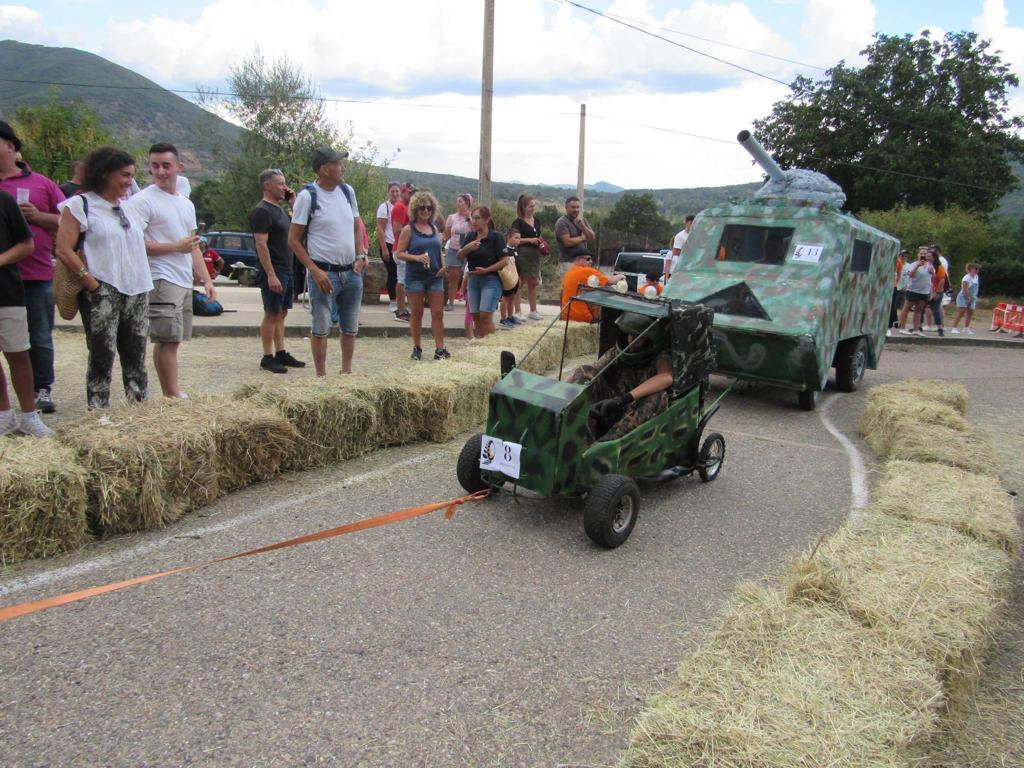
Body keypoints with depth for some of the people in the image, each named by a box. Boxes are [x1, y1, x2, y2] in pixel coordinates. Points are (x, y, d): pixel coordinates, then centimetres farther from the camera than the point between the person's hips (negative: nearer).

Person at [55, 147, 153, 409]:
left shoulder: (129, 208, 18)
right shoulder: (80, 205, -1)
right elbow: (63, 250, -8)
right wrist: (90, 282, -15)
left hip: (137, 292, 6)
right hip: (102, 294, -6)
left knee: (136, 357, 8)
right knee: (102, 357, -6)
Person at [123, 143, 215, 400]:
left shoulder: (187, 203, 18)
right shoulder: (142, 201, -6)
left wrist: (206, 279, 17)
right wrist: (176, 246, -12)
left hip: (185, 281, 8)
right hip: (161, 280, -7)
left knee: (172, 340, 10)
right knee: (169, 339, -10)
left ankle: (170, 395, 14)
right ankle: (174, 396, -7)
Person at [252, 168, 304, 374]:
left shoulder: (278, 209, 16)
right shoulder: (262, 211, -13)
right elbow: (261, 245, -19)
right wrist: (271, 275, -24)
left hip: (287, 270, 9)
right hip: (273, 272, -9)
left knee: (281, 313, 12)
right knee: (272, 314, -4)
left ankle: (281, 353, 19)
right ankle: (268, 358, 3)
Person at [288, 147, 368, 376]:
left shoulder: (347, 191, 7)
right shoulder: (307, 196, -10)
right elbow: (293, 240, -8)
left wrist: (360, 256, 2)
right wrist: (315, 271, -15)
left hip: (352, 272, 6)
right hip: (325, 273, -6)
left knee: (351, 328, 13)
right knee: (321, 328, 2)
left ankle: (347, 371, 27)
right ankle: (321, 377, 13)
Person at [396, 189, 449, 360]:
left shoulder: (434, 228, 11)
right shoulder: (408, 229, -3)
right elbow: (399, 253, -6)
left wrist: (443, 265, 1)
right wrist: (417, 258, -20)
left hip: (435, 276, 4)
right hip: (415, 277, -4)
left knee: (438, 313, -1)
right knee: (417, 314, 6)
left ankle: (439, 348, 2)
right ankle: (417, 348, 17)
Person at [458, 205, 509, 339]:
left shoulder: (496, 237, -8)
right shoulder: (471, 236, 9)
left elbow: (504, 261, -12)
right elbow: (459, 256, 6)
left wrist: (485, 270, -15)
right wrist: (467, 248, -14)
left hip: (491, 279, -6)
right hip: (473, 279, 6)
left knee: (485, 316, -15)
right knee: (475, 317, 7)